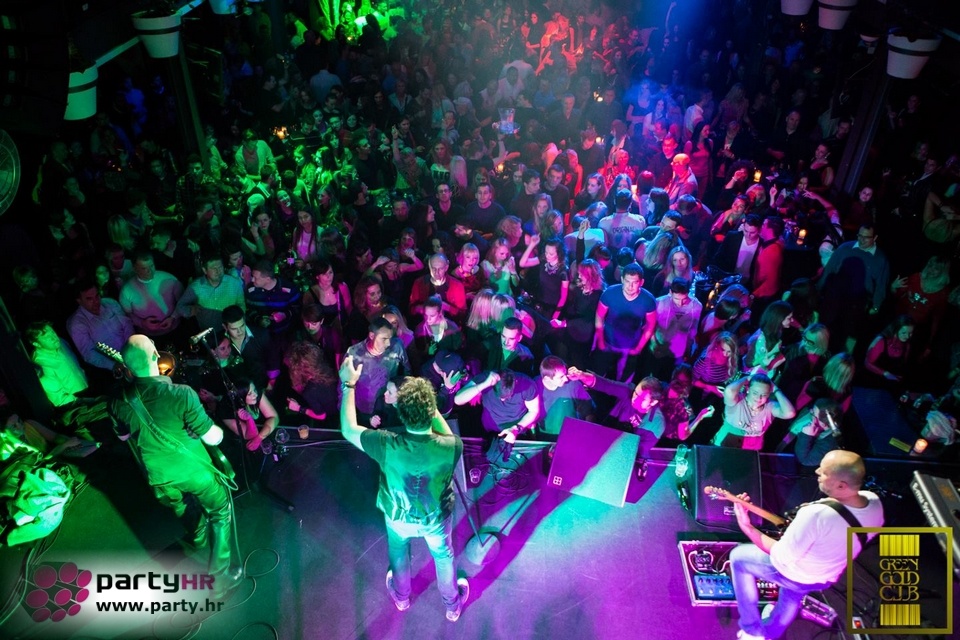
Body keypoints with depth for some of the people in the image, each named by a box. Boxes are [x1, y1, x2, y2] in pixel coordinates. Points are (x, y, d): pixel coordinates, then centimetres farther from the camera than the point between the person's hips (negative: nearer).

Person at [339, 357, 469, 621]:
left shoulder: (387, 446, -38)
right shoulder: (451, 447, -36)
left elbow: (348, 430, -21)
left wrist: (348, 384, -16)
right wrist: (431, 408, -18)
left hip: (398, 517, 0)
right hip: (436, 518, 0)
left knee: (398, 555, 33)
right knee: (443, 557, 30)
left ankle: (401, 597, 62)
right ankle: (453, 604, 56)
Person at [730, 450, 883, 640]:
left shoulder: (816, 514, -43)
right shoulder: (874, 502, -21)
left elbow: (781, 558, -31)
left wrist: (746, 526, -26)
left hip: (796, 575, -6)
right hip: (830, 576, 7)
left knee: (738, 556, 19)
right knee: (793, 593, 38)